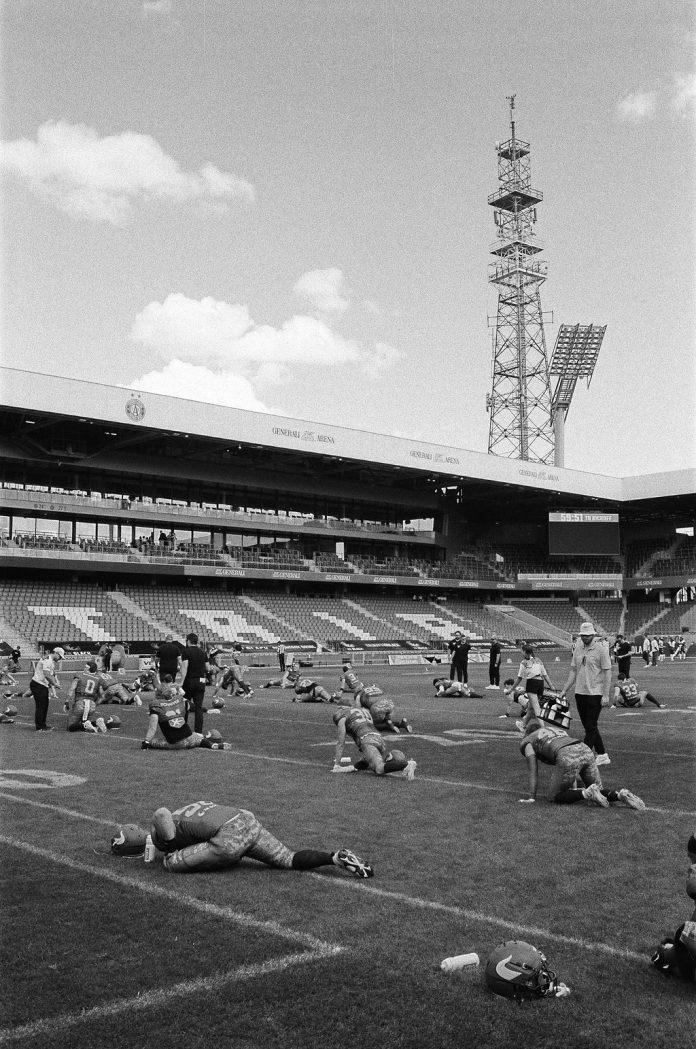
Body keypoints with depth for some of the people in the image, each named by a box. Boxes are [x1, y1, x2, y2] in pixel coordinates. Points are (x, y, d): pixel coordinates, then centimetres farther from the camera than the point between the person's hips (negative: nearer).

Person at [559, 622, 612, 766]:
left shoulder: (601, 648, -9)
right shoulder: (578, 648, 9)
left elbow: (607, 672, -10)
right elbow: (573, 671, 14)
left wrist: (606, 695, -15)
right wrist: (564, 690, 9)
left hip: (595, 694, -7)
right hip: (580, 693, 7)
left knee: (591, 727, -4)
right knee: (589, 727, 12)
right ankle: (602, 756, 22)